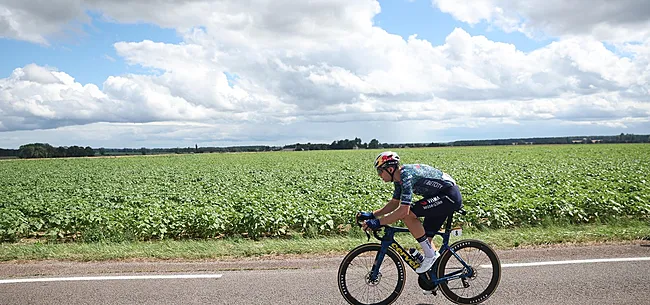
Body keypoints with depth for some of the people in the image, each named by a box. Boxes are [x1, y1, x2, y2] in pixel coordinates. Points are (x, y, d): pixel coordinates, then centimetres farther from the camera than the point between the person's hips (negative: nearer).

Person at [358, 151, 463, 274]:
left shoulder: (406, 175, -25)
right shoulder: (399, 177, 5)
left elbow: (404, 210, -31)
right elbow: (394, 202, 15)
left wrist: (378, 222, -28)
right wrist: (372, 215, 5)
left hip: (450, 196, -10)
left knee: (408, 215, -21)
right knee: (425, 238, 11)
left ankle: (431, 254, -10)